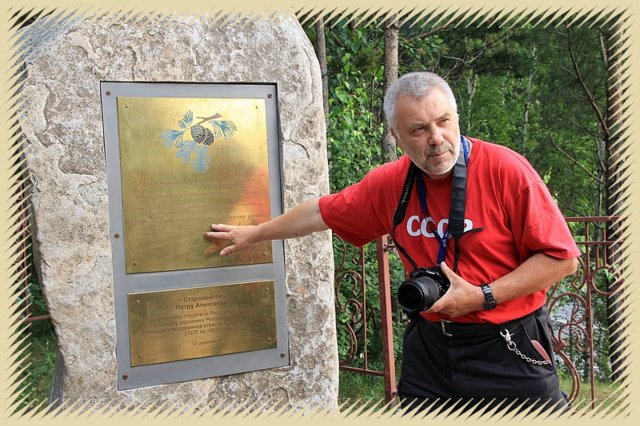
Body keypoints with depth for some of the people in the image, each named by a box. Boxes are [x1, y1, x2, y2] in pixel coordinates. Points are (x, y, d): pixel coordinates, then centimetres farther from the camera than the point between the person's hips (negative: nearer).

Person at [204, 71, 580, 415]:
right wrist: (255, 234, 22)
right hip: (430, 347, 4)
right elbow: (323, 213, 12)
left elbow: (562, 258, -13)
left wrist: (483, 297, -20)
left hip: (508, 350, -3)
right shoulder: (390, 183, -3)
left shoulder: (506, 169, -16)